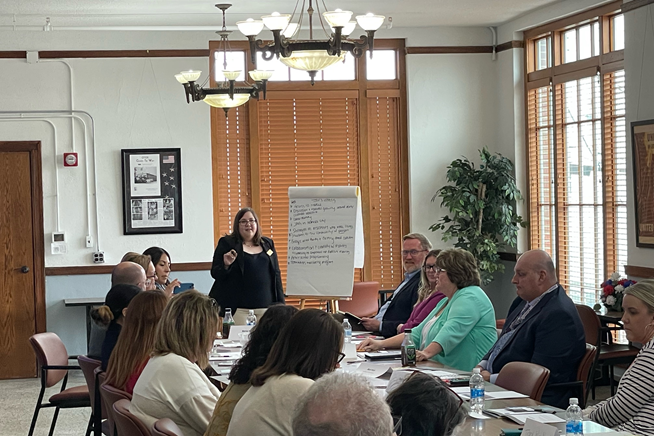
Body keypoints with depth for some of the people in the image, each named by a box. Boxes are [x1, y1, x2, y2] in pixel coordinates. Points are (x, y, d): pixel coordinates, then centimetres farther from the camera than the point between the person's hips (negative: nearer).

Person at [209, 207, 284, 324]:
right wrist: (226, 265, -20)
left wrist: (280, 304, 11)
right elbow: (215, 274, 1)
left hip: (266, 306, 3)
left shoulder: (267, 244, 15)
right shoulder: (227, 243, 3)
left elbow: (276, 274, 16)